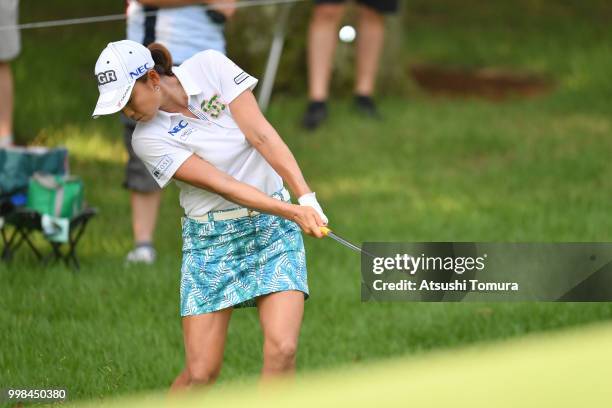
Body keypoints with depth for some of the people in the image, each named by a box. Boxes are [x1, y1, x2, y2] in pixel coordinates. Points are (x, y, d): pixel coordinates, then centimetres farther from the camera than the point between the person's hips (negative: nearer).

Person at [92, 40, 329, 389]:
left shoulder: (211, 67, -8)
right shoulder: (149, 139, -12)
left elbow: (261, 135, -12)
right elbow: (223, 186, -19)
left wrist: (306, 196, -23)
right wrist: (293, 212, -28)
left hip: (272, 228, 1)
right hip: (211, 240, -1)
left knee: (282, 350, -16)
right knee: (200, 373, -7)